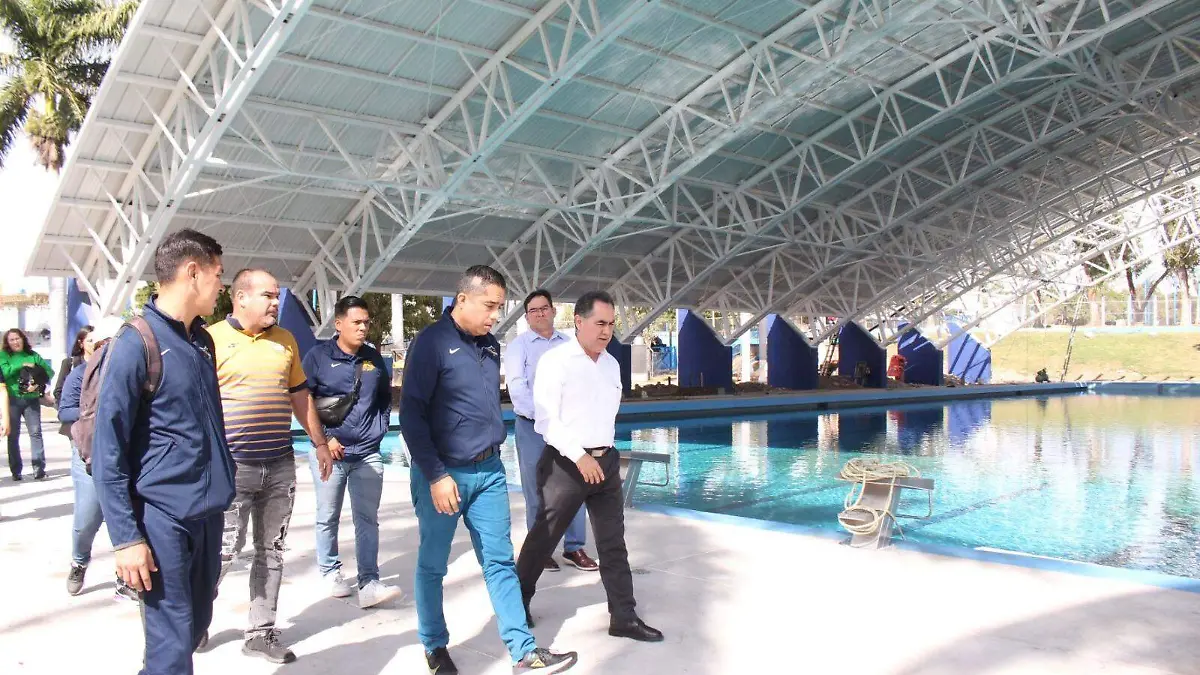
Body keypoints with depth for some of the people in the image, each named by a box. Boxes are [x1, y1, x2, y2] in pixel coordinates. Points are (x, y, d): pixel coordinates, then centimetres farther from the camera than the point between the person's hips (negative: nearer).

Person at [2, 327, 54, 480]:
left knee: (35, 432, -6)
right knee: (13, 434, 2)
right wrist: (22, 366, -11)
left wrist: (38, 384, -12)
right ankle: (16, 470, 9)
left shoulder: (33, 355, 10)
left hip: (32, 399, 1)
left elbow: (49, 371, 2)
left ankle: (39, 467, -7)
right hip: (12, 399, 0)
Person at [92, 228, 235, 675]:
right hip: (163, 517, -8)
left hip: (209, 512, 8)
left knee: (197, 624, 17)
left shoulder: (202, 340, 12)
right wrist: (126, 537, -16)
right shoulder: (136, 343, -12)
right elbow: (108, 450, -13)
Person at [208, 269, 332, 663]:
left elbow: (300, 394, 20)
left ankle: (261, 634, 18)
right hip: (231, 465, -5)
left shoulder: (285, 341, 11)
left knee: (271, 552, 9)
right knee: (225, 550, -1)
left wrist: (319, 442, 20)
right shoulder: (212, 339, -5)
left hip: (280, 466, 5)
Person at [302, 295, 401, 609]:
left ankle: (368, 584, -2)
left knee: (367, 519, -1)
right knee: (328, 518, 9)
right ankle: (331, 573, 26)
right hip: (329, 451, -3)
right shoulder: (318, 356, -3)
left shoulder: (374, 359, 8)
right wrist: (324, 439, -7)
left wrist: (380, 429, 9)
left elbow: (385, 399, 21)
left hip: (368, 453, 3)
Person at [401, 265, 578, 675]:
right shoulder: (432, 342, -12)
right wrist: (436, 476, -18)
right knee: (432, 565, 9)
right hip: (443, 473, -6)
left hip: (489, 471, 6)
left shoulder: (491, 346, 9)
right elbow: (411, 414, -15)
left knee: (500, 562, 5)